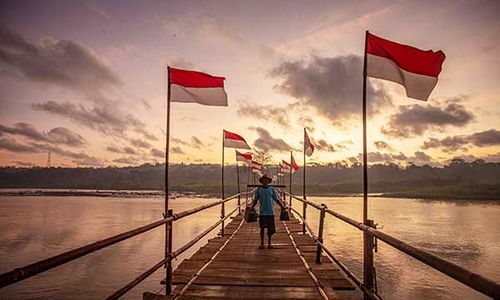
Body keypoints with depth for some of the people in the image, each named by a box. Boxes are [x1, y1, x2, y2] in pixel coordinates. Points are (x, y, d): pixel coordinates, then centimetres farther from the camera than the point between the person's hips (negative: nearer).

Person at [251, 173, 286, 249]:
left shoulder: (272, 189, 4)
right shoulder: (258, 190, 4)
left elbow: (277, 199, 7)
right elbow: (255, 200, 8)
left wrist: (283, 207, -1)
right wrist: (251, 207, -5)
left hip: (270, 212, 0)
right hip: (262, 212, 0)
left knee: (270, 229, 4)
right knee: (262, 228, 5)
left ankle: (269, 243, 19)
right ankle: (262, 244, 16)